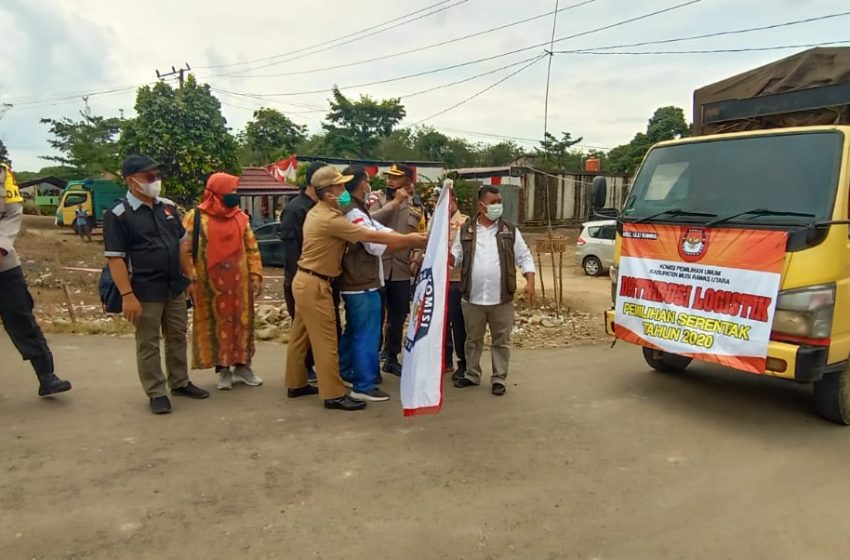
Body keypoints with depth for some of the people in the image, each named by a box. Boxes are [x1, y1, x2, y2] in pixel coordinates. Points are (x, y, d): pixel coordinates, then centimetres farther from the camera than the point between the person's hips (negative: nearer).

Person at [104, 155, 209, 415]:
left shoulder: (168, 207, 8)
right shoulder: (118, 215, -10)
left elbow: (181, 243, 16)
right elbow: (115, 258, -14)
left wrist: (189, 274, 12)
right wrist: (127, 295, -19)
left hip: (176, 288, 6)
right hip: (146, 292, -6)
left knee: (177, 337, 15)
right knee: (148, 344, 5)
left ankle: (180, 383, 30)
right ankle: (156, 393, 16)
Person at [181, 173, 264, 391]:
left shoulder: (241, 217, 8)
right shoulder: (195, 218, -4)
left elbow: (252, 249, 9)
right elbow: (186, 251, -5)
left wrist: (256, 275, 2)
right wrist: (190, 280, -12)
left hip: (239, 283, 4)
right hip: (210, 284, -3)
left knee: (242, 323, 9)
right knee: (216, 325, 5)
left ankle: (242, 365, 22)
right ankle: (223, 369, 16)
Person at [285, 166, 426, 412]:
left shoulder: (319, 213, 11)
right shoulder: (329, 219, -22)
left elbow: (362, 233, 8)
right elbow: (371, 236, -22)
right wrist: (409, 240, -16)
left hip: (306, 281, 10)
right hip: (314, 285, -10)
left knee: (301, 336, 17)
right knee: (325, 340, -4)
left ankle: (296, 384, 29)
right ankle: (333, 395, 4)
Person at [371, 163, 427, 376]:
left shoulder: (416, 208, 7)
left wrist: (416, 258, -6)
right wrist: (395, 202, -19)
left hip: (401, 271, 4)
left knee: (398, 317, 14)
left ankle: (391, 358, 31)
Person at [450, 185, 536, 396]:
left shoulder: (510, 231, 3)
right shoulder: (465, 231, 4)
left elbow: (524, 257, 2)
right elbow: (455, 259, 6)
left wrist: (530, 281, -11)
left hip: (501, 299, -1)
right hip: (473, 298, 1)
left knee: (501, 341, 7)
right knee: (473, 339, 14)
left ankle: (499, 379, 19)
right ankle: (472, 375, 30)